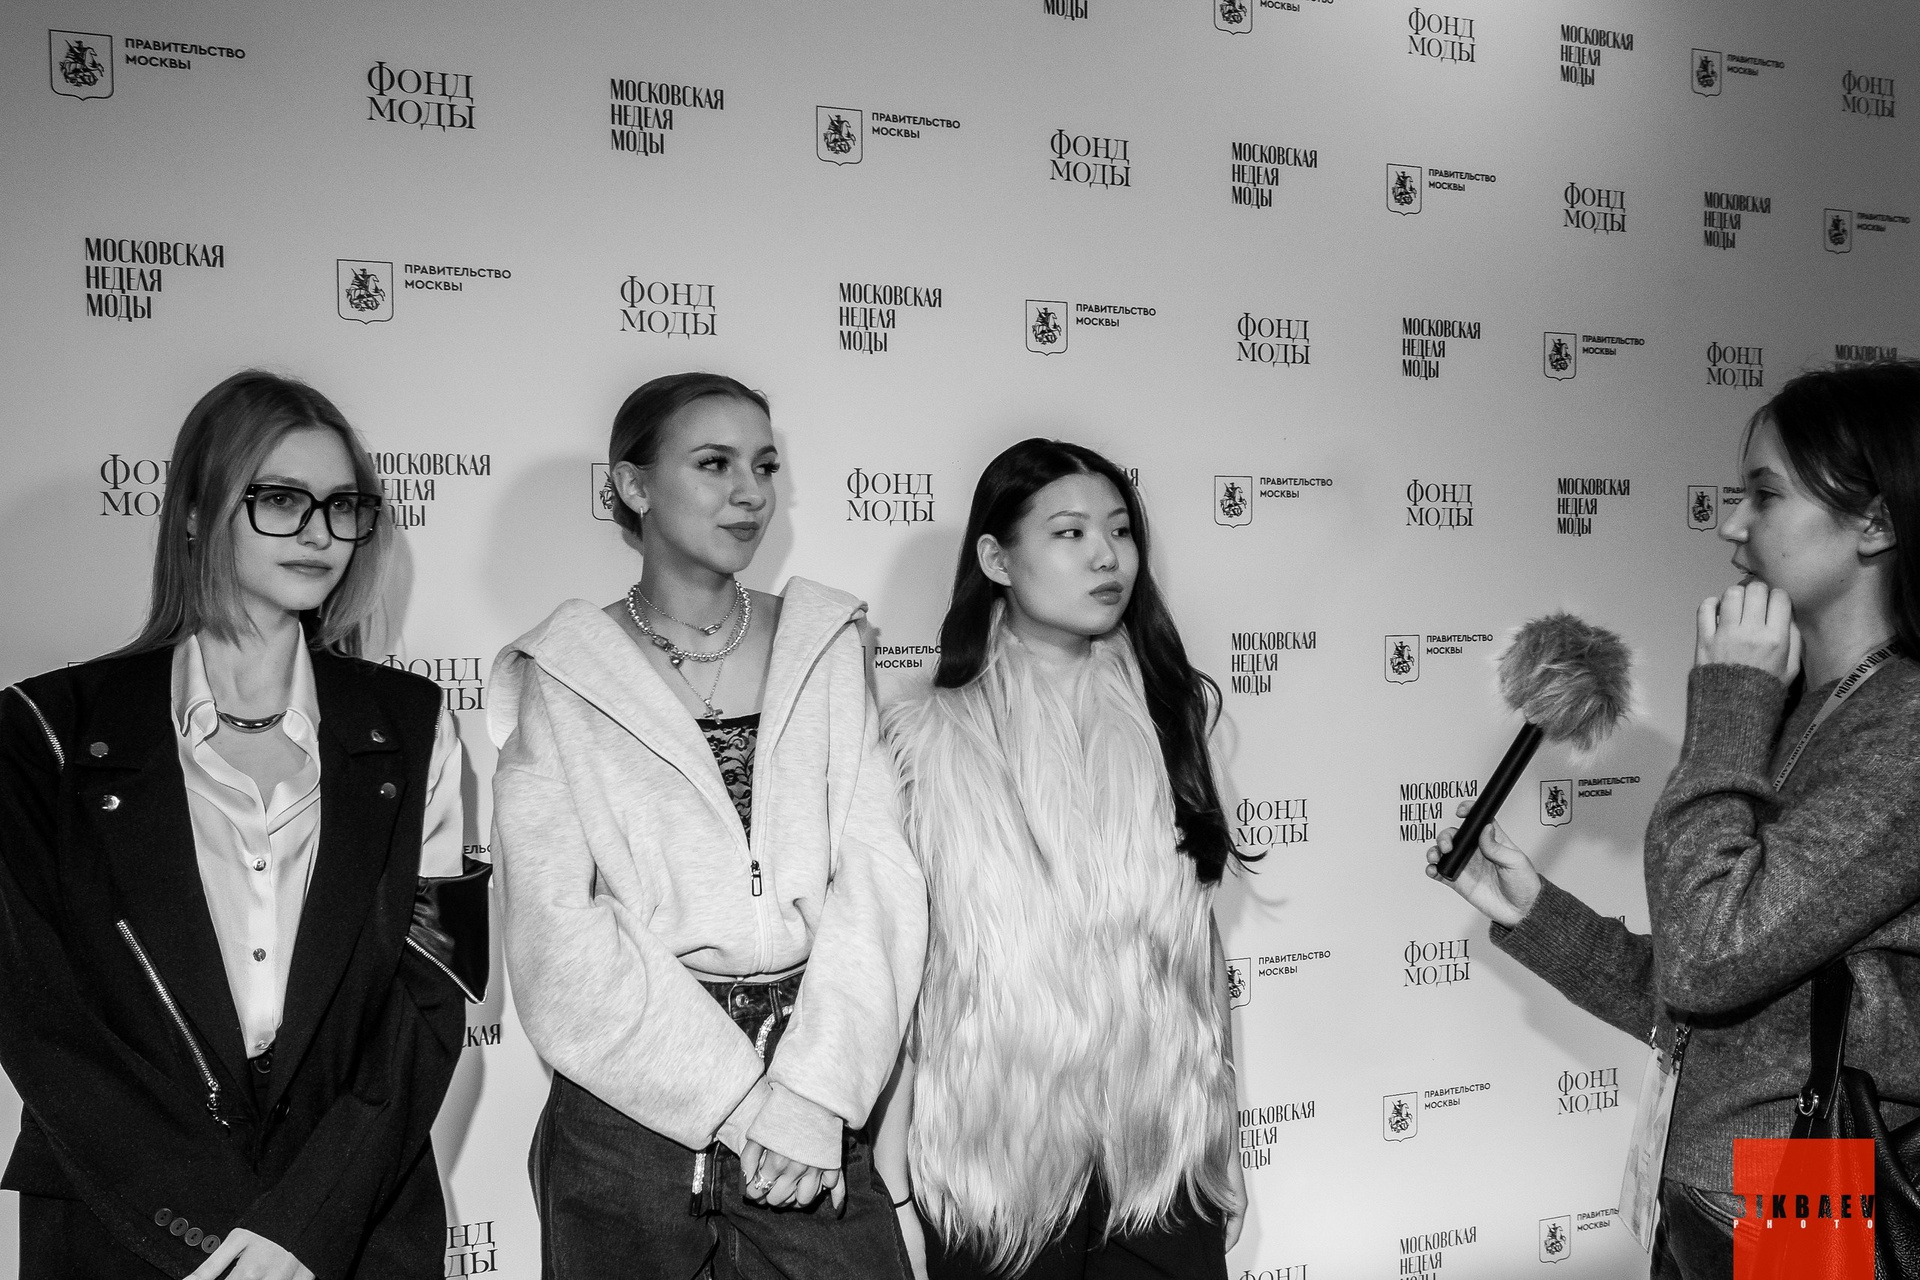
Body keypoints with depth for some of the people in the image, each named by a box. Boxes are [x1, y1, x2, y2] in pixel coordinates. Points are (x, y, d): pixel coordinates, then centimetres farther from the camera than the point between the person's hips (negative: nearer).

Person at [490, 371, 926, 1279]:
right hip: (627, 1111, -1)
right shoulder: (559, 680, 1)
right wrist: (740, 1100, -13)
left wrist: (817, 1086, -14)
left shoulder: (825, 646, 6)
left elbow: (875, 869, -3)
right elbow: (560, 932, -6)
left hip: (815, 1113, 1)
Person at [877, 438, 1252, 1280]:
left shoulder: (1173, 712, 3)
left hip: (1161, 1155, 3)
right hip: (989, 1161, -2)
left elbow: (1200, 951, 9)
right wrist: (891, 1188, -4)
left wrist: (1223, 1144, 11)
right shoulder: (933, 737, -7)